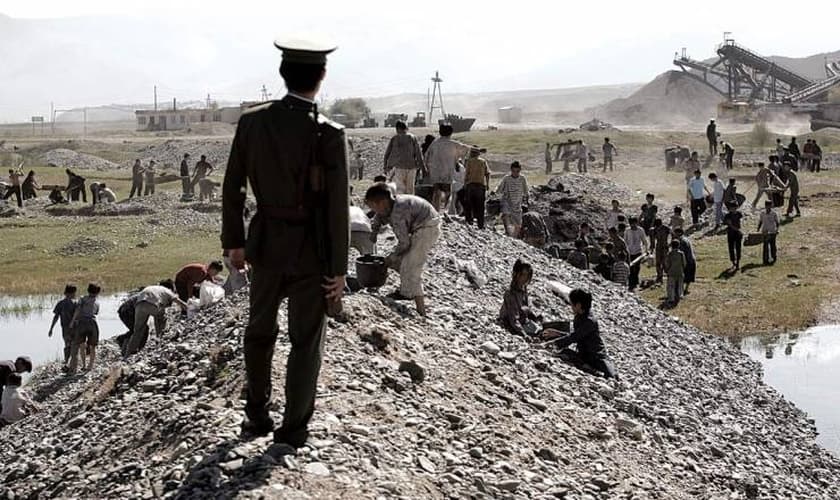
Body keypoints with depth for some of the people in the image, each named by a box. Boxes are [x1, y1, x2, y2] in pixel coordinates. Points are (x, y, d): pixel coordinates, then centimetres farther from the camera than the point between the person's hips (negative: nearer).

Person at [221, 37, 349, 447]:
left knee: (260, 330, 22)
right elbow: (337, 208, -15)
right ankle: (294, 429, 15)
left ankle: (257, 415, 33)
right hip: (310, 251, -4)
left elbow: (232, 188, 0)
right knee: (306, 341, 9)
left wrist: (233, 241, 12)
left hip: (265, 243, 4)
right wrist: (338, 269, -7)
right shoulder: (328, 134, -18)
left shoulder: (252, 121, -6)